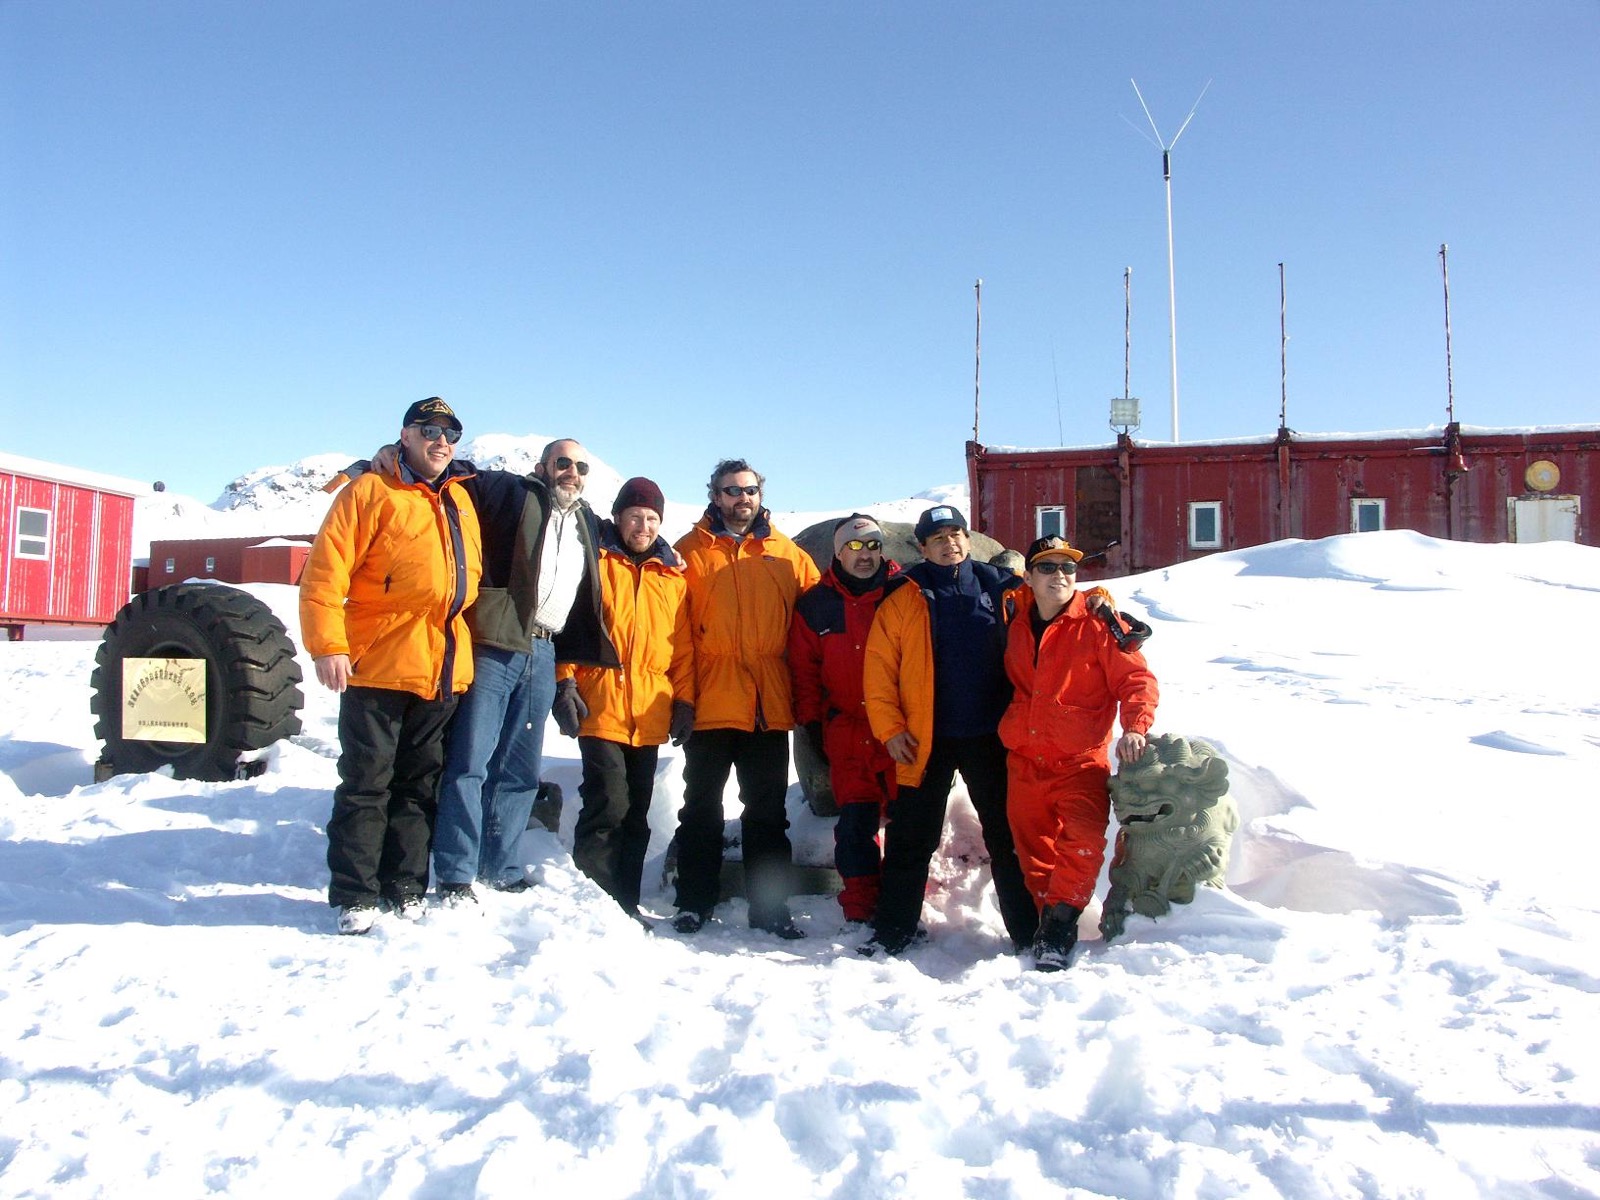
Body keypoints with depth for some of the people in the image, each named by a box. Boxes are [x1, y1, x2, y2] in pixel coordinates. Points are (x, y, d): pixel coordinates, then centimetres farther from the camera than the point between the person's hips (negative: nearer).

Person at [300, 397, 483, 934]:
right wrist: (328, 645, -18)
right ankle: (354, 895, 8)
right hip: (379, 667, -6)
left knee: (420, 782, 11)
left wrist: (460, 627, 18)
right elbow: (324, 572, -10)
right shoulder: (371, 492, -2)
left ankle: (405, 887, 20)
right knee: (366, 783, -1)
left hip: (443, 669, 6)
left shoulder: (460, 498, 16)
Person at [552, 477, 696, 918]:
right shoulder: (594, 562, 3)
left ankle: (624, 903, 20)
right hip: (600, 708, -4)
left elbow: (683, 646, 13)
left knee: (637, 814, 10)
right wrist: (565, 684, -10)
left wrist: (683, 699, 6)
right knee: (608, 806, -12)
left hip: (650, 714, 5)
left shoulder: (673, 576, 14)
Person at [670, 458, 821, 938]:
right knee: (702, 808, 7)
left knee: (768, 811, 11)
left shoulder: (789, 555, 9)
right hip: (710, 704, -2)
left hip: (769, 706, 2)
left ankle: (770, 905, 21)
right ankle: (694, 903, 18)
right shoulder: (690, 551, 3)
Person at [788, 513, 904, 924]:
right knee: (855, 821, 3)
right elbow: (803, 668, 11)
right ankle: (860, 907, 12)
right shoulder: (814, 605, 6)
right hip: (846, 732, 1)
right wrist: (811, 722, 6)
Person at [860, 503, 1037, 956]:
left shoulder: (1001, 589, 4)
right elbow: (879, 668, -3)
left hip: (990, 736, 1)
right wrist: (890, 729, -9)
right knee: (910, 839, 6)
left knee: (1006, 835, 10)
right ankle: (894, 928, 19)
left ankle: (1028, 931, 21)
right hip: (925, 741, -1)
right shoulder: (904, 599, 0)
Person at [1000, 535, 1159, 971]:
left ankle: (1059, 921, -6)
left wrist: (1134, 727, -19)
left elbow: (1137, 679, -6)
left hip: (1080, 761, -4)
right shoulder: (1016, 627, 11)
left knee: (1084, 841, -21)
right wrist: (1007, 731, 17)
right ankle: (1050, 922, 22)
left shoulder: (1097, 623, -3)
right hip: (1024, 762, 4)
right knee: (1033, 850, 7)